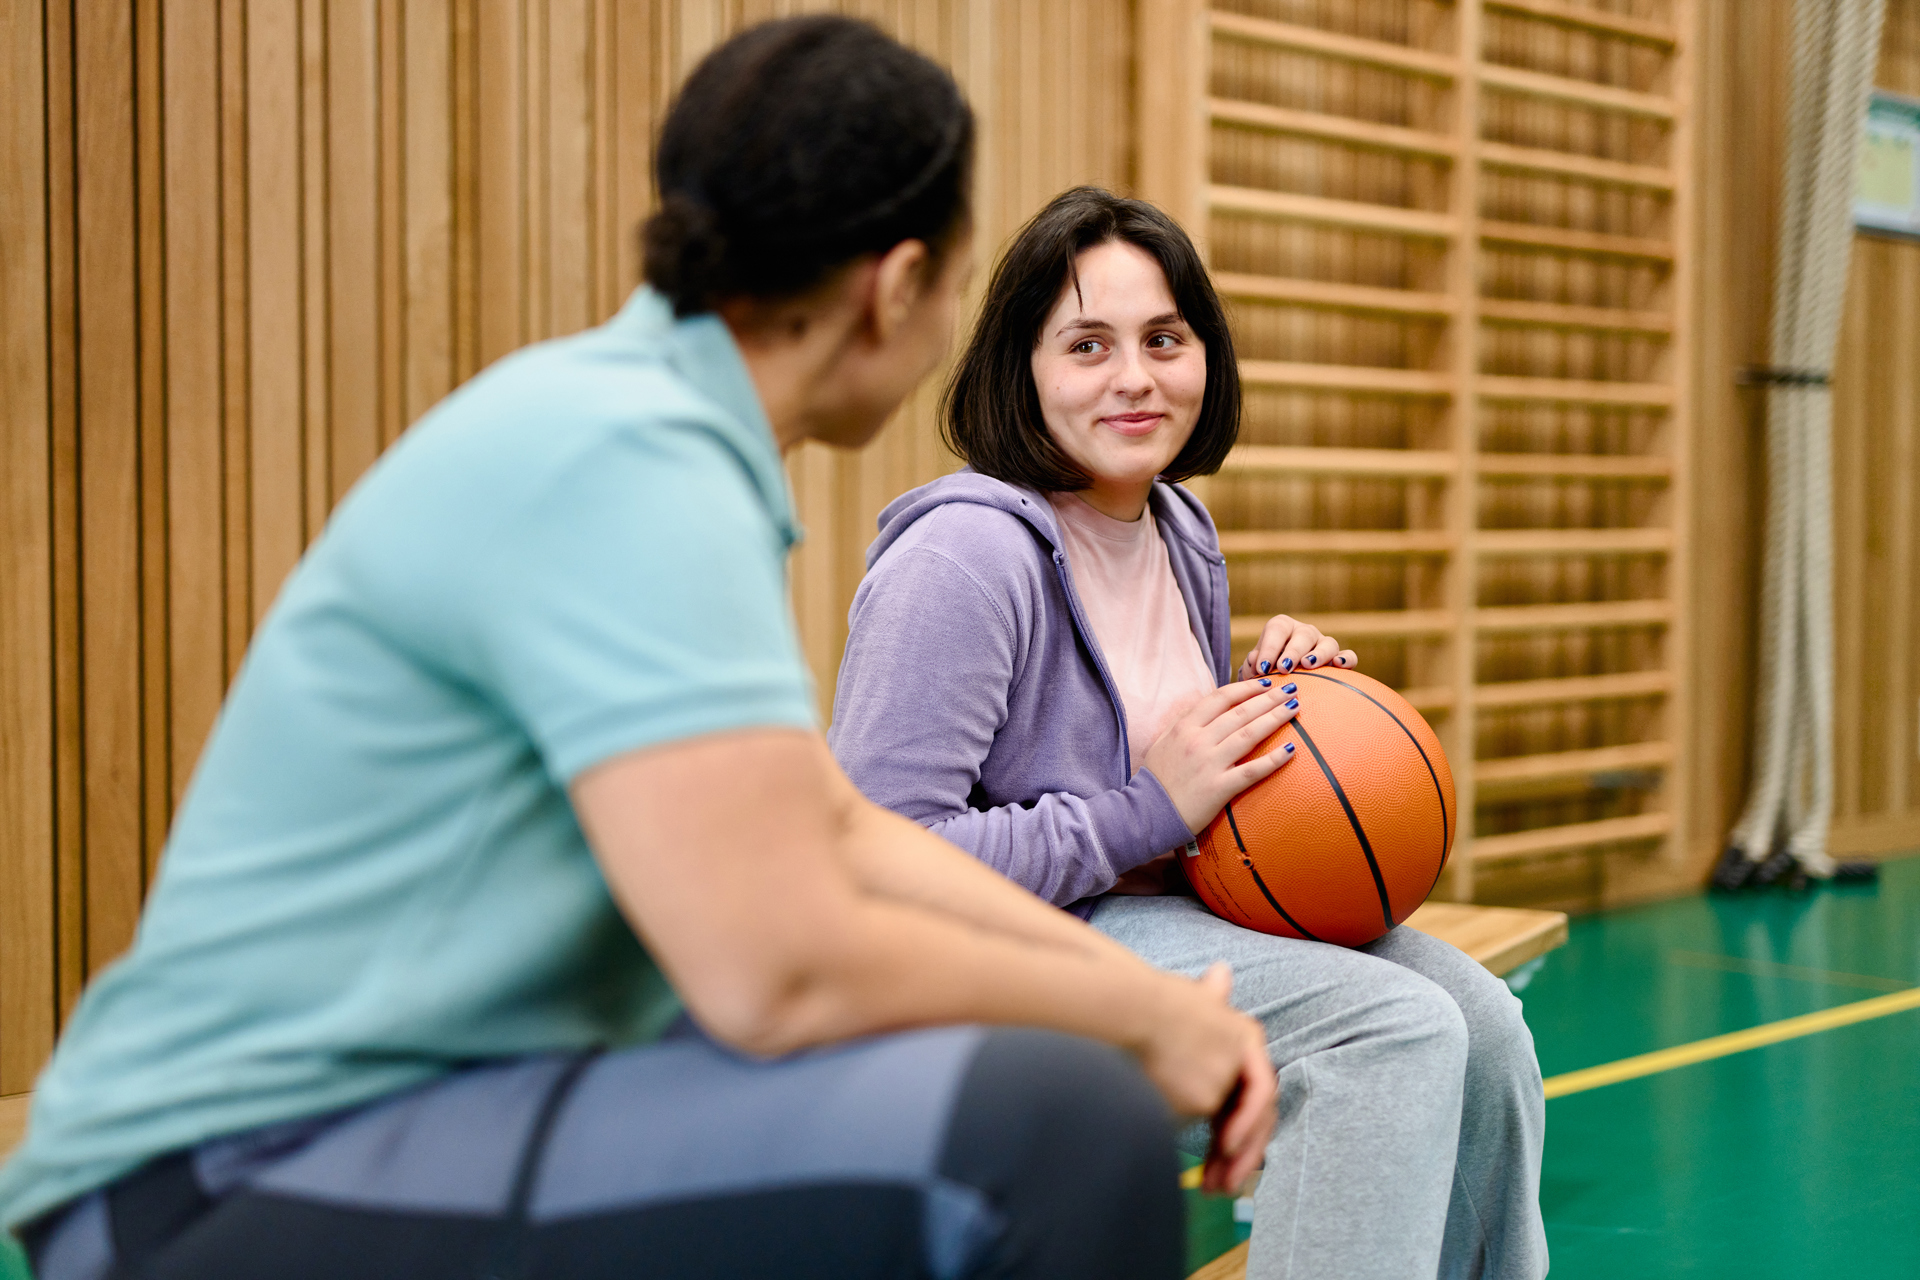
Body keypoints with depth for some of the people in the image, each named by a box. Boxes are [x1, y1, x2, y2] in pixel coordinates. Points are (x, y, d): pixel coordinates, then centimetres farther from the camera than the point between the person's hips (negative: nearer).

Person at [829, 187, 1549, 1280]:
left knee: (1478, 1017, -7)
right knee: (1398, 1026, -23)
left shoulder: (1182, 532, 9)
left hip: (1169, 909, 9)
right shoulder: (967, 554, -18)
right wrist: (1144, 813, -21)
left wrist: (1271, 694, 1)